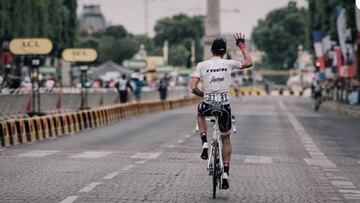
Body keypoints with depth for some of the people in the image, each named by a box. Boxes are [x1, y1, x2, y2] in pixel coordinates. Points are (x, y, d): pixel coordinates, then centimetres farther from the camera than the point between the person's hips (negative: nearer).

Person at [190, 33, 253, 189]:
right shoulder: (229, 64, 2)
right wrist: (242, 46, 25)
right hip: (224, 105, 0)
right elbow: (249, 63, 17)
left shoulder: (202, 65, 1)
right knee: (225, 138, 19)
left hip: (208, 104, 0)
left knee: (200, 113, 37)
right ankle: (225, 173, 11)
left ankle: (205, 144, 18)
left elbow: (193, 88, -5)